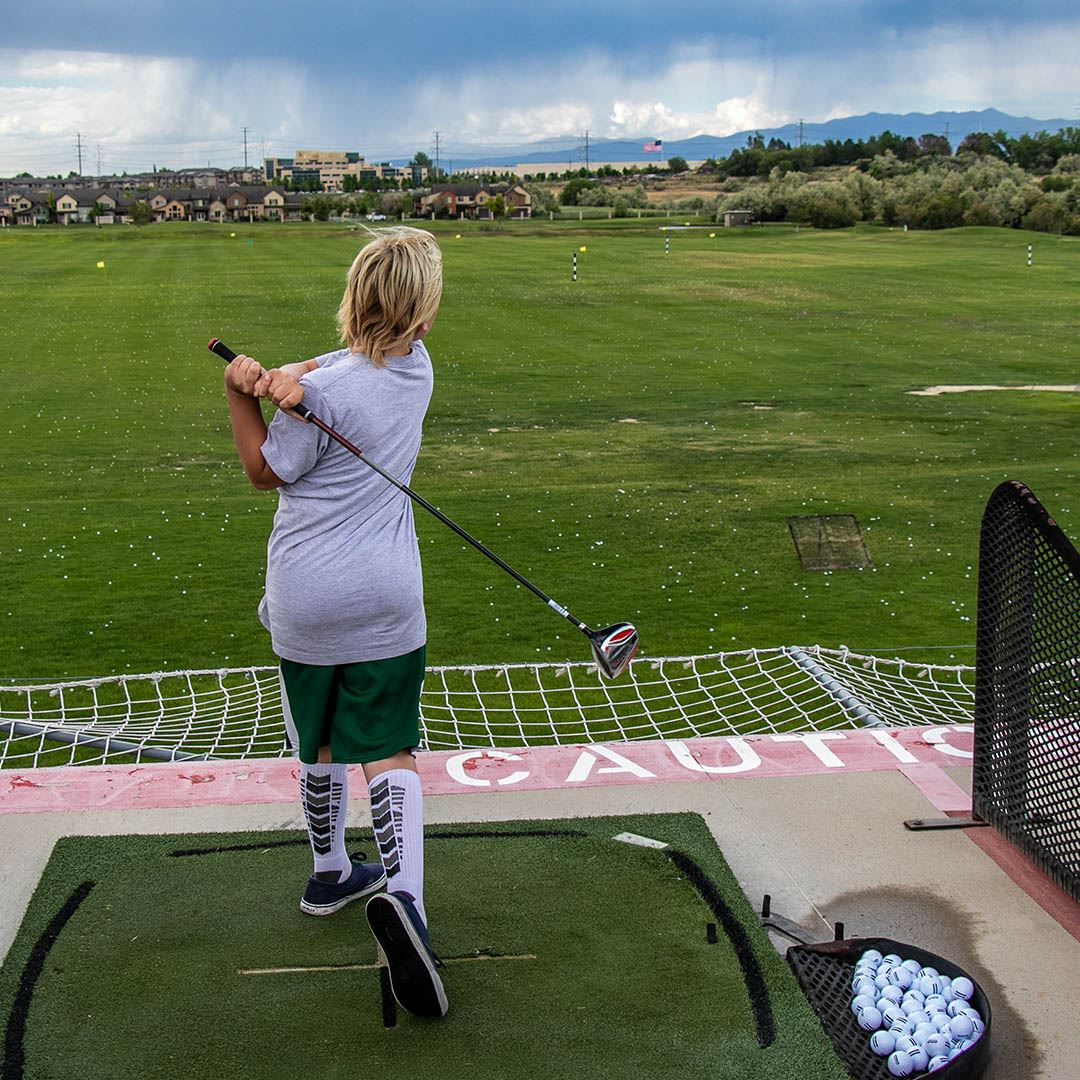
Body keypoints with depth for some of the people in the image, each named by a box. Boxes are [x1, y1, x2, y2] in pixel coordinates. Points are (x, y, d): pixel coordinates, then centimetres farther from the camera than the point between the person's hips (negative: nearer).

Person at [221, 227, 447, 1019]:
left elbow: (266, 472, -3)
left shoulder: (326, 391, -15)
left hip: (303, 600, -1)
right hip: (385, 598, 2)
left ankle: (330, 873, 36)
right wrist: (288, 376, -22)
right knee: (390, 749, 2)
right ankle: (402, 894, -19)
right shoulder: (419, 368, -1)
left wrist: (241, 392, -6)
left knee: (320, 745, 17)